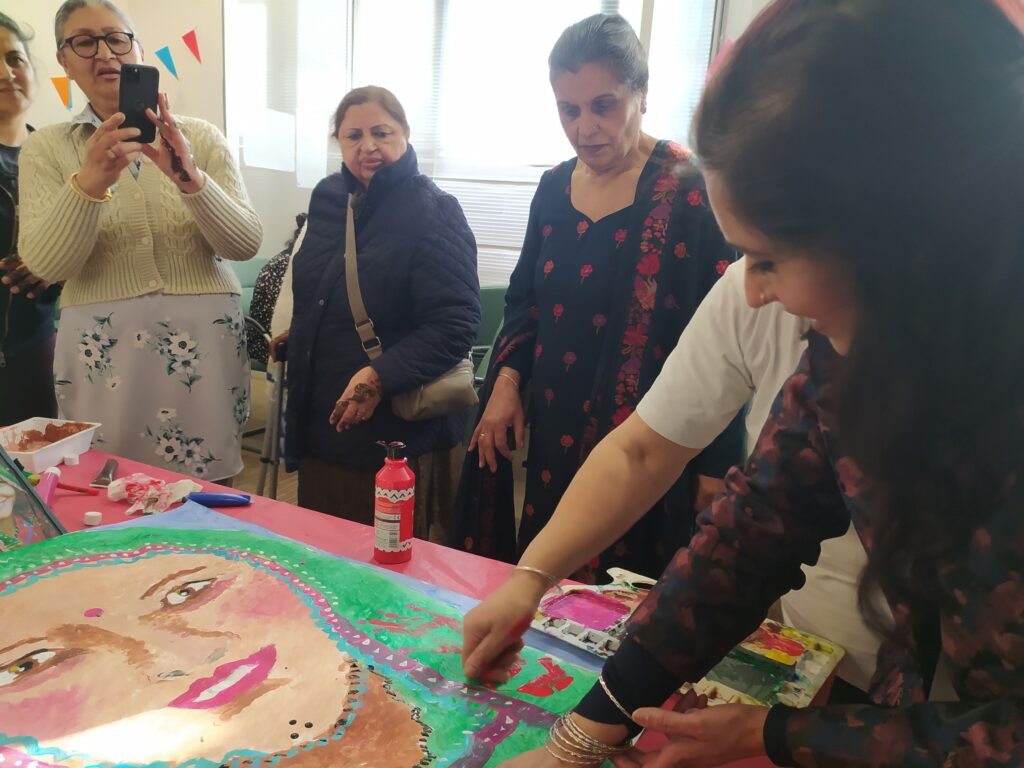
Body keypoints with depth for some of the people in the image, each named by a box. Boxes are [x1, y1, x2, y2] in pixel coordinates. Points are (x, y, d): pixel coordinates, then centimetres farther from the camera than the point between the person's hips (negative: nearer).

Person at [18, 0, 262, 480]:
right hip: (102, 351, 1)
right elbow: (44, 264, -8)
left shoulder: (201, 138, 4)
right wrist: (90, 182, -24)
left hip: (204, 341, 0)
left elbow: (245, 244, -5)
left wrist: (190, 179, -22)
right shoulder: (46, 148, 5)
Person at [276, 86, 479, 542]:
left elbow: (455, 323, -23)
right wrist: (297, 335, 22)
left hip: (400, 432, -7)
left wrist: (380, 376, -30)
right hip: (320, 423, 7)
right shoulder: (328, 199, 8)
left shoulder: (433, 213, -14)